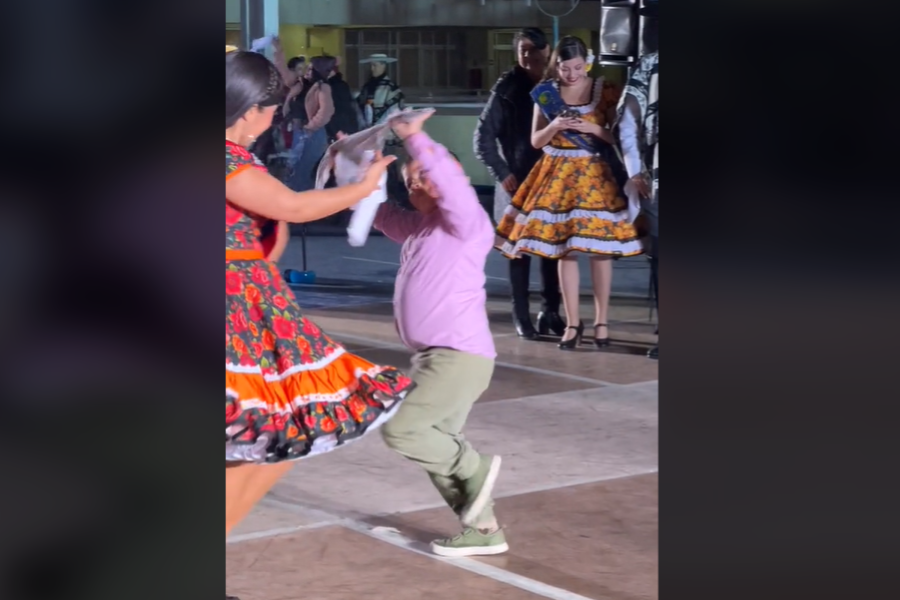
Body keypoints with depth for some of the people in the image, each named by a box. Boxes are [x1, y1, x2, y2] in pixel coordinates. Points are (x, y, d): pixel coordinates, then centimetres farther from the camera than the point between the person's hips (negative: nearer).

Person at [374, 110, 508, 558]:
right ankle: (483, 532, 19)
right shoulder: (417, 227, 16)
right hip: (433, 357, 9)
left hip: (461, 357, -9)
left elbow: (454, 184, -27)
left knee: (400, 430, -16)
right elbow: (373, 210, 24)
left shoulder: (468, 223, -8)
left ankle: (474, 468, 2)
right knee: (438, 447, 11)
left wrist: (416, 139, -31)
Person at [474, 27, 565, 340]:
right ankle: (522, 315, 7)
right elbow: (482, 139, -2)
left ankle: (550, 311, 15)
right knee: (520, 247, 2)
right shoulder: (507, 90, -3)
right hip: (518, 182, -2)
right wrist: (502, 174, -8)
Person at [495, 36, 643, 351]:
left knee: (600, 249, -1)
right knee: (564, 250, 1)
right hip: (559, 175, 2)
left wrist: (593, 129, -18)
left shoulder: (605, 92, -3)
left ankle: (601, 321, 10)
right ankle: (573, 323, 10)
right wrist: (554, 126, -15)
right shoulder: (545, 93, 2)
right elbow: (536, 141, 5)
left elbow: (618, 137, -1)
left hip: (597, 174, -1)